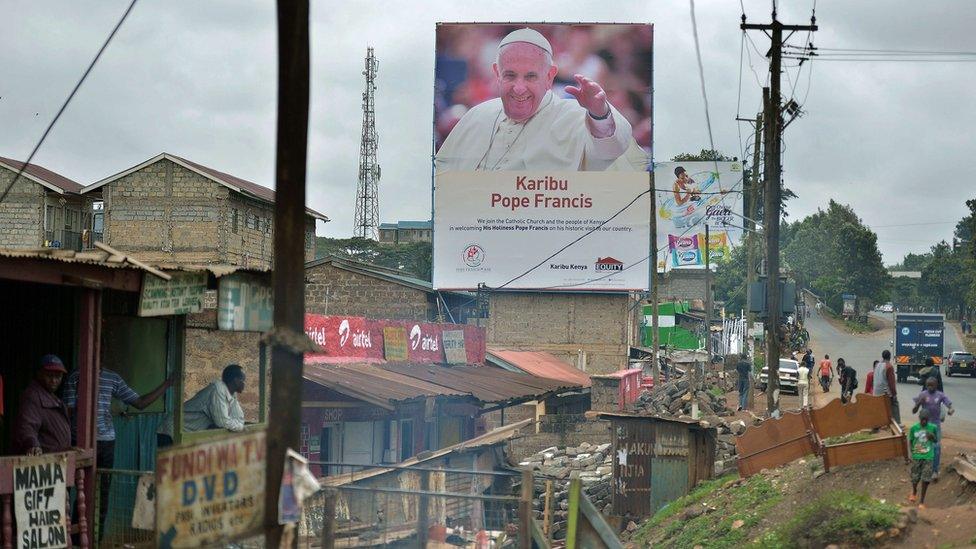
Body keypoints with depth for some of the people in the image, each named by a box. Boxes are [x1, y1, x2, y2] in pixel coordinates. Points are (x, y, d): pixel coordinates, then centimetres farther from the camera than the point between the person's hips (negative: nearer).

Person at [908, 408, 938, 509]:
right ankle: (914, 492, 41)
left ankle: (922, 500, 13)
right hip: (916, 457, 0)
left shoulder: (933, 428, -6)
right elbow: (910, 441, 5)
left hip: (928, 457, 0)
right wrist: (912, 452, -6)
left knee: (926, 479, -2)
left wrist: (932, 437, -15)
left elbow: (936, 441, 7)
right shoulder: (913, 428, -6)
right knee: (915, 478, 8)